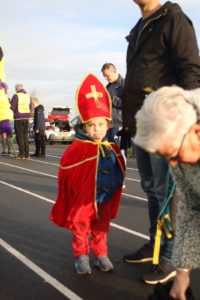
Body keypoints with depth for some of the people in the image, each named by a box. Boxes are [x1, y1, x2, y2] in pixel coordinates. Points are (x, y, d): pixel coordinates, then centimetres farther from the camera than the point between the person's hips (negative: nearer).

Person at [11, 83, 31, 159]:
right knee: (25, 136, 12)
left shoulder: (16, 96, -10)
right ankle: (26, 154, 12)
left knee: (20, 136, 1)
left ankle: (22, 154, 0)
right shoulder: (28, 96, 8)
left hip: (18, 118, -5)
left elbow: (12, 107, -12)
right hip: (26, 118, 5)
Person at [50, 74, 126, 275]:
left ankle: (101, 255, 32)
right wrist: (74, 191, -9)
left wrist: (113, 188, 4)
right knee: (81, 228, 9)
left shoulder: (112, 150, -4)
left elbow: (119, 173, 8)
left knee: (101, 228, 18)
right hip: (82, 200, -4)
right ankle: (81, 256, 24)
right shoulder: (77, 149, -17)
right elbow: (66, 173, -11)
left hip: (103, 201, 4)